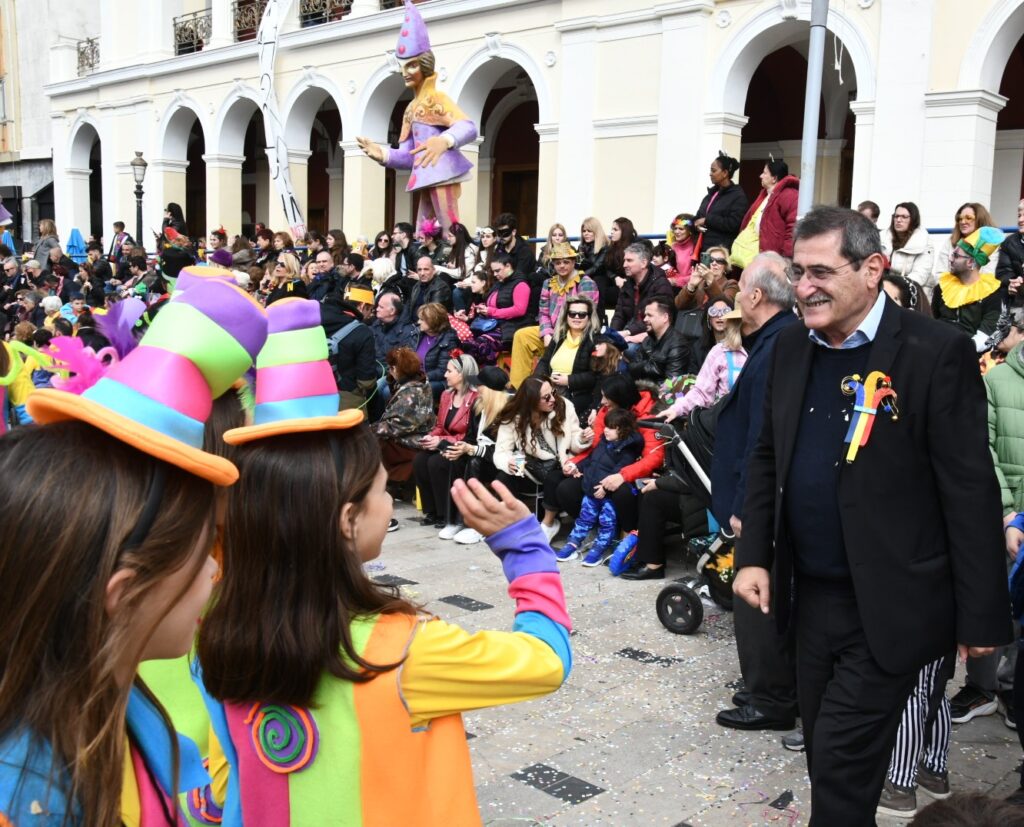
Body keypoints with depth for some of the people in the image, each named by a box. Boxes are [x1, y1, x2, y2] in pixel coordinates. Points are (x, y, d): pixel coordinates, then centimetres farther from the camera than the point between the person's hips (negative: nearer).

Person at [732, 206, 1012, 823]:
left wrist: (981, 615, -12)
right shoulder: (793, 347, 5)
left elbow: (971, 490, -13)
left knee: (843, 774, 0)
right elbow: (768, 458, 12)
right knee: (829, 763, 18)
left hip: (888, 609, -6)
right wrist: (754, 555, 4)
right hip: (811, 597, 6)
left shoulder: (936, 353, -14)